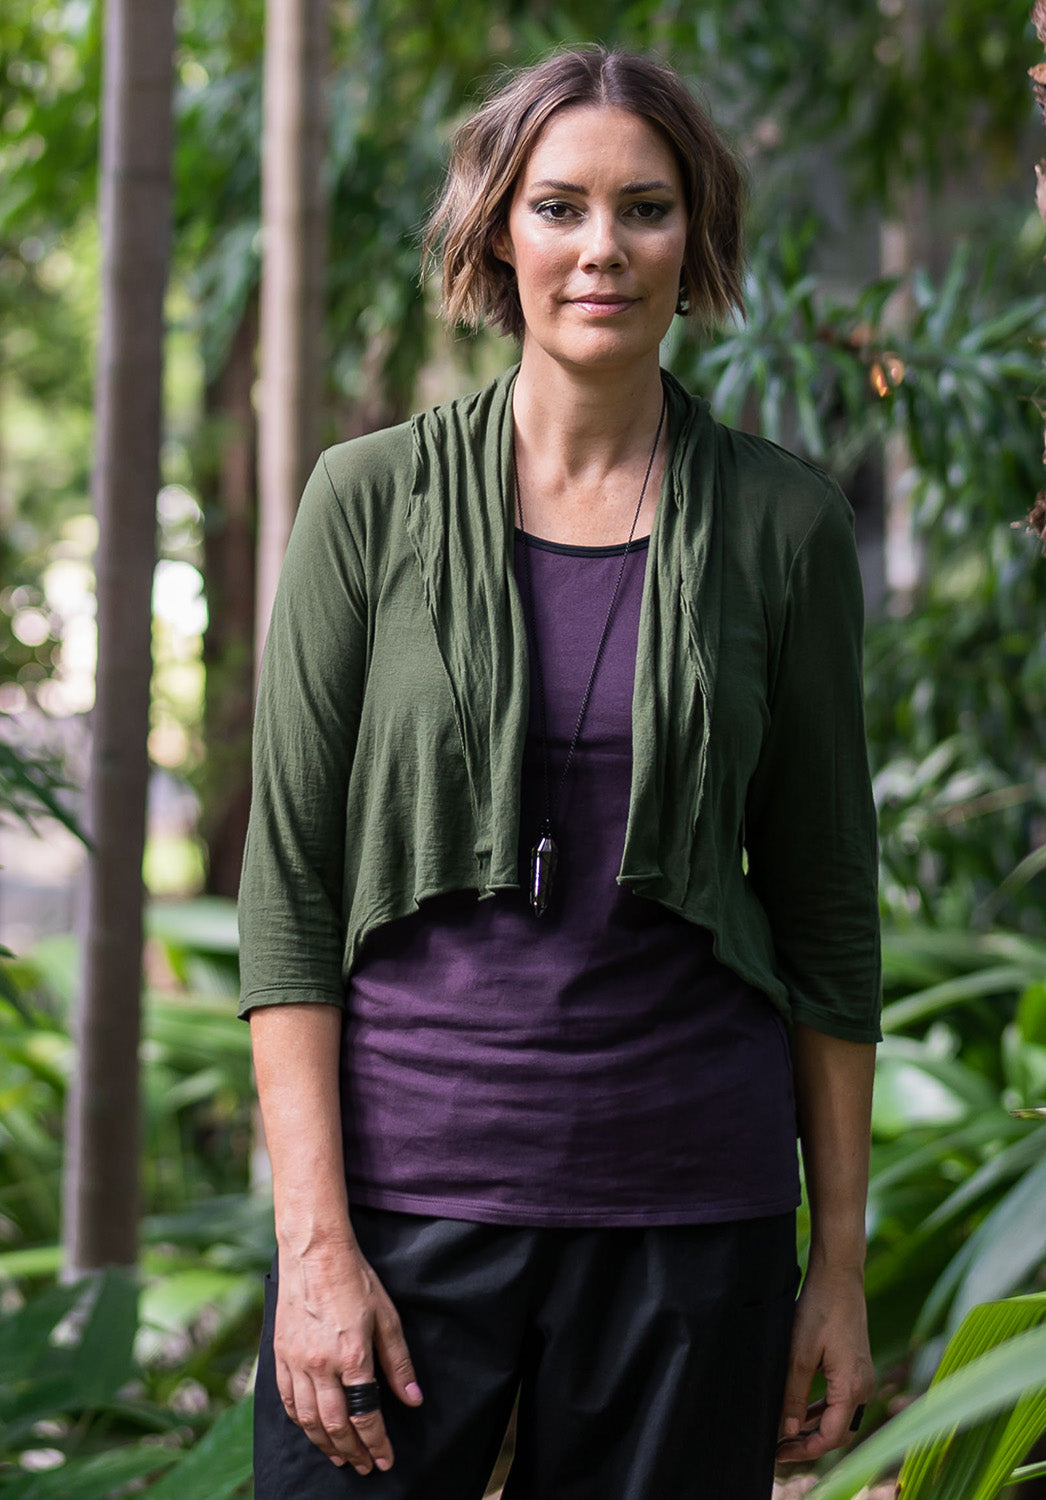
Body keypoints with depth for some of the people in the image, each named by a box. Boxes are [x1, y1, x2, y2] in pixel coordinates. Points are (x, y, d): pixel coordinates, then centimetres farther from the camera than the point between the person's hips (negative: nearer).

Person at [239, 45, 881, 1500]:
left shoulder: (784, 521, 3)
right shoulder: (375, 498, 0)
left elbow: (826, 906, 7)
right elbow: (287, 882, -2)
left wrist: (840, 1262, 6)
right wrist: (315, 1240, -10)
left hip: (689, 1208, 1)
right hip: (405, 1181, -1)